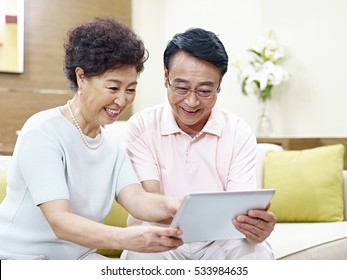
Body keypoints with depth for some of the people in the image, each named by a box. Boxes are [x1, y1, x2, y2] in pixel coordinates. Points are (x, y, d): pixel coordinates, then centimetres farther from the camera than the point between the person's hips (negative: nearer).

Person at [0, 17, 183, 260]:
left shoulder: (113, 144, 6)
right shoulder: (42, 132, -18)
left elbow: (136, 199, -9)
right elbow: (60, 222, -27)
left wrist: (170, 206, -32)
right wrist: (126, 239, -43)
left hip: (79, 256, 7)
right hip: (20, 256, -7)